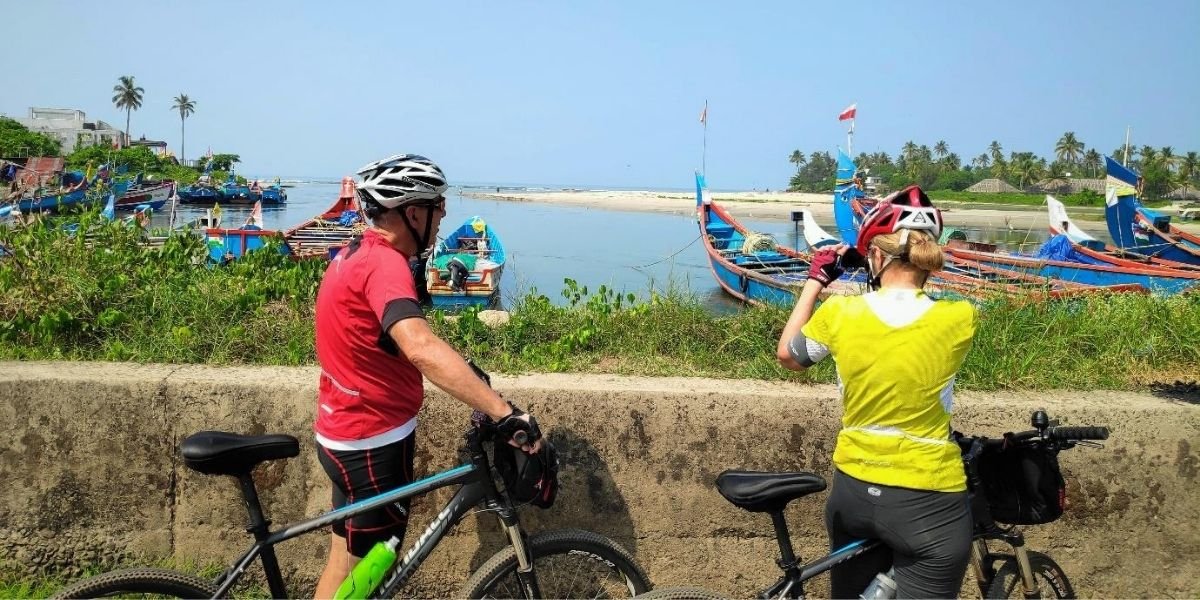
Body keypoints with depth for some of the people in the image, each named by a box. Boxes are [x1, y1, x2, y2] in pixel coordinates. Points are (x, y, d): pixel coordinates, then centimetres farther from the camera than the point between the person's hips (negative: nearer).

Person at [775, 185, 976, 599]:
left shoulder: (839, 314, -11)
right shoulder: (958, 319, -15)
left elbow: (787, 355, 10)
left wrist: (816, 279, 15)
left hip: (852, 490, 3)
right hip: (927, 502, -3)